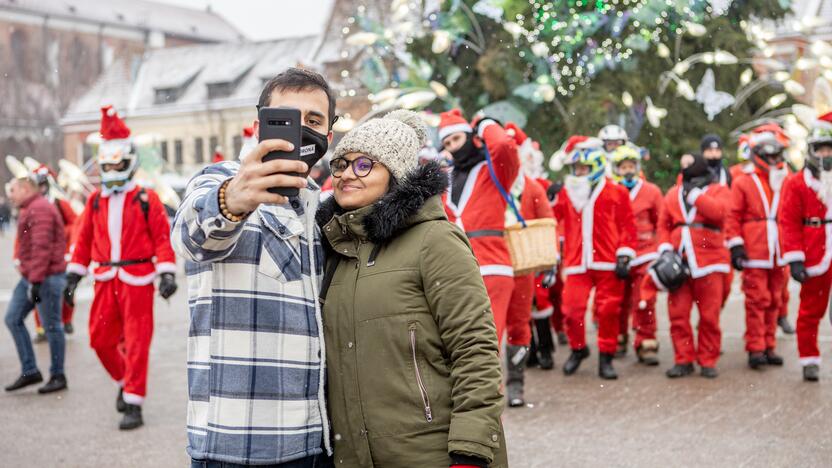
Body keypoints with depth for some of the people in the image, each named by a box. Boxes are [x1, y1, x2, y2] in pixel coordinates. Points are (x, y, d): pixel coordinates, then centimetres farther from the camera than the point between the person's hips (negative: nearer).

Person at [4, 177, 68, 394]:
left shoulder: (40, 209, -14)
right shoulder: (30, 209, 19)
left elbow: (42, 247, -22)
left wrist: (35, 281, -25)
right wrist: (29, 277, 19)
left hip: (46, 277, -10)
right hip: (29, 277, 10)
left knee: (51, 326, -2)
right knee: (13, 318, 7)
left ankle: (58, 376, 9)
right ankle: (30, 371, 11)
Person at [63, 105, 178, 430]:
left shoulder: (146, 199, -3)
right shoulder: (95, 201, 10)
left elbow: (162, 236, -6)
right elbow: (84, 240, 15)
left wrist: (166, 273, -14)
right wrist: (73, 276, 11)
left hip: (137, 281, -5)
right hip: (106, 281, 5)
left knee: (136, 343, -3)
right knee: (100, 339, 8)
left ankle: (133, 406, 4)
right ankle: (125, 381, 34)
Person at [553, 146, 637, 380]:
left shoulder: (616, 193, 4)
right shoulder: (566, 193, 13)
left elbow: (627, 227, 2)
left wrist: (624, 256, -5)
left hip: (608, 263, -2)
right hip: (577, 263, 2)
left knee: (608, 310, -1)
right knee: (572, 309, -4)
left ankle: (606, 358, 14)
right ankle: (578, 349, 22)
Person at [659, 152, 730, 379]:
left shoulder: (719, 190, 6)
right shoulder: (673, 194, 15)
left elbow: (718, 212, -16)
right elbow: (663, 225, 13)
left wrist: (694, 193, -11)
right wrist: (665, 249, -2)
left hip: (708, 263, -3)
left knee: (709, 315, 1)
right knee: (678, 315, 1)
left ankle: (708, 361, 12)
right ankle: (683, 360, 11)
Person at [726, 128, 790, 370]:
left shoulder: (784, 181, 13)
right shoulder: (743, 182, 2)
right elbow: (733, 217, -2)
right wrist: (736, 246, -10)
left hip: (778, 254, 4)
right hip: (754, 253, -4)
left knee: (774, 301, 8)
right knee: (757, 300, -5)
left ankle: (768, 347, 16)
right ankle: (755, 349, 0)